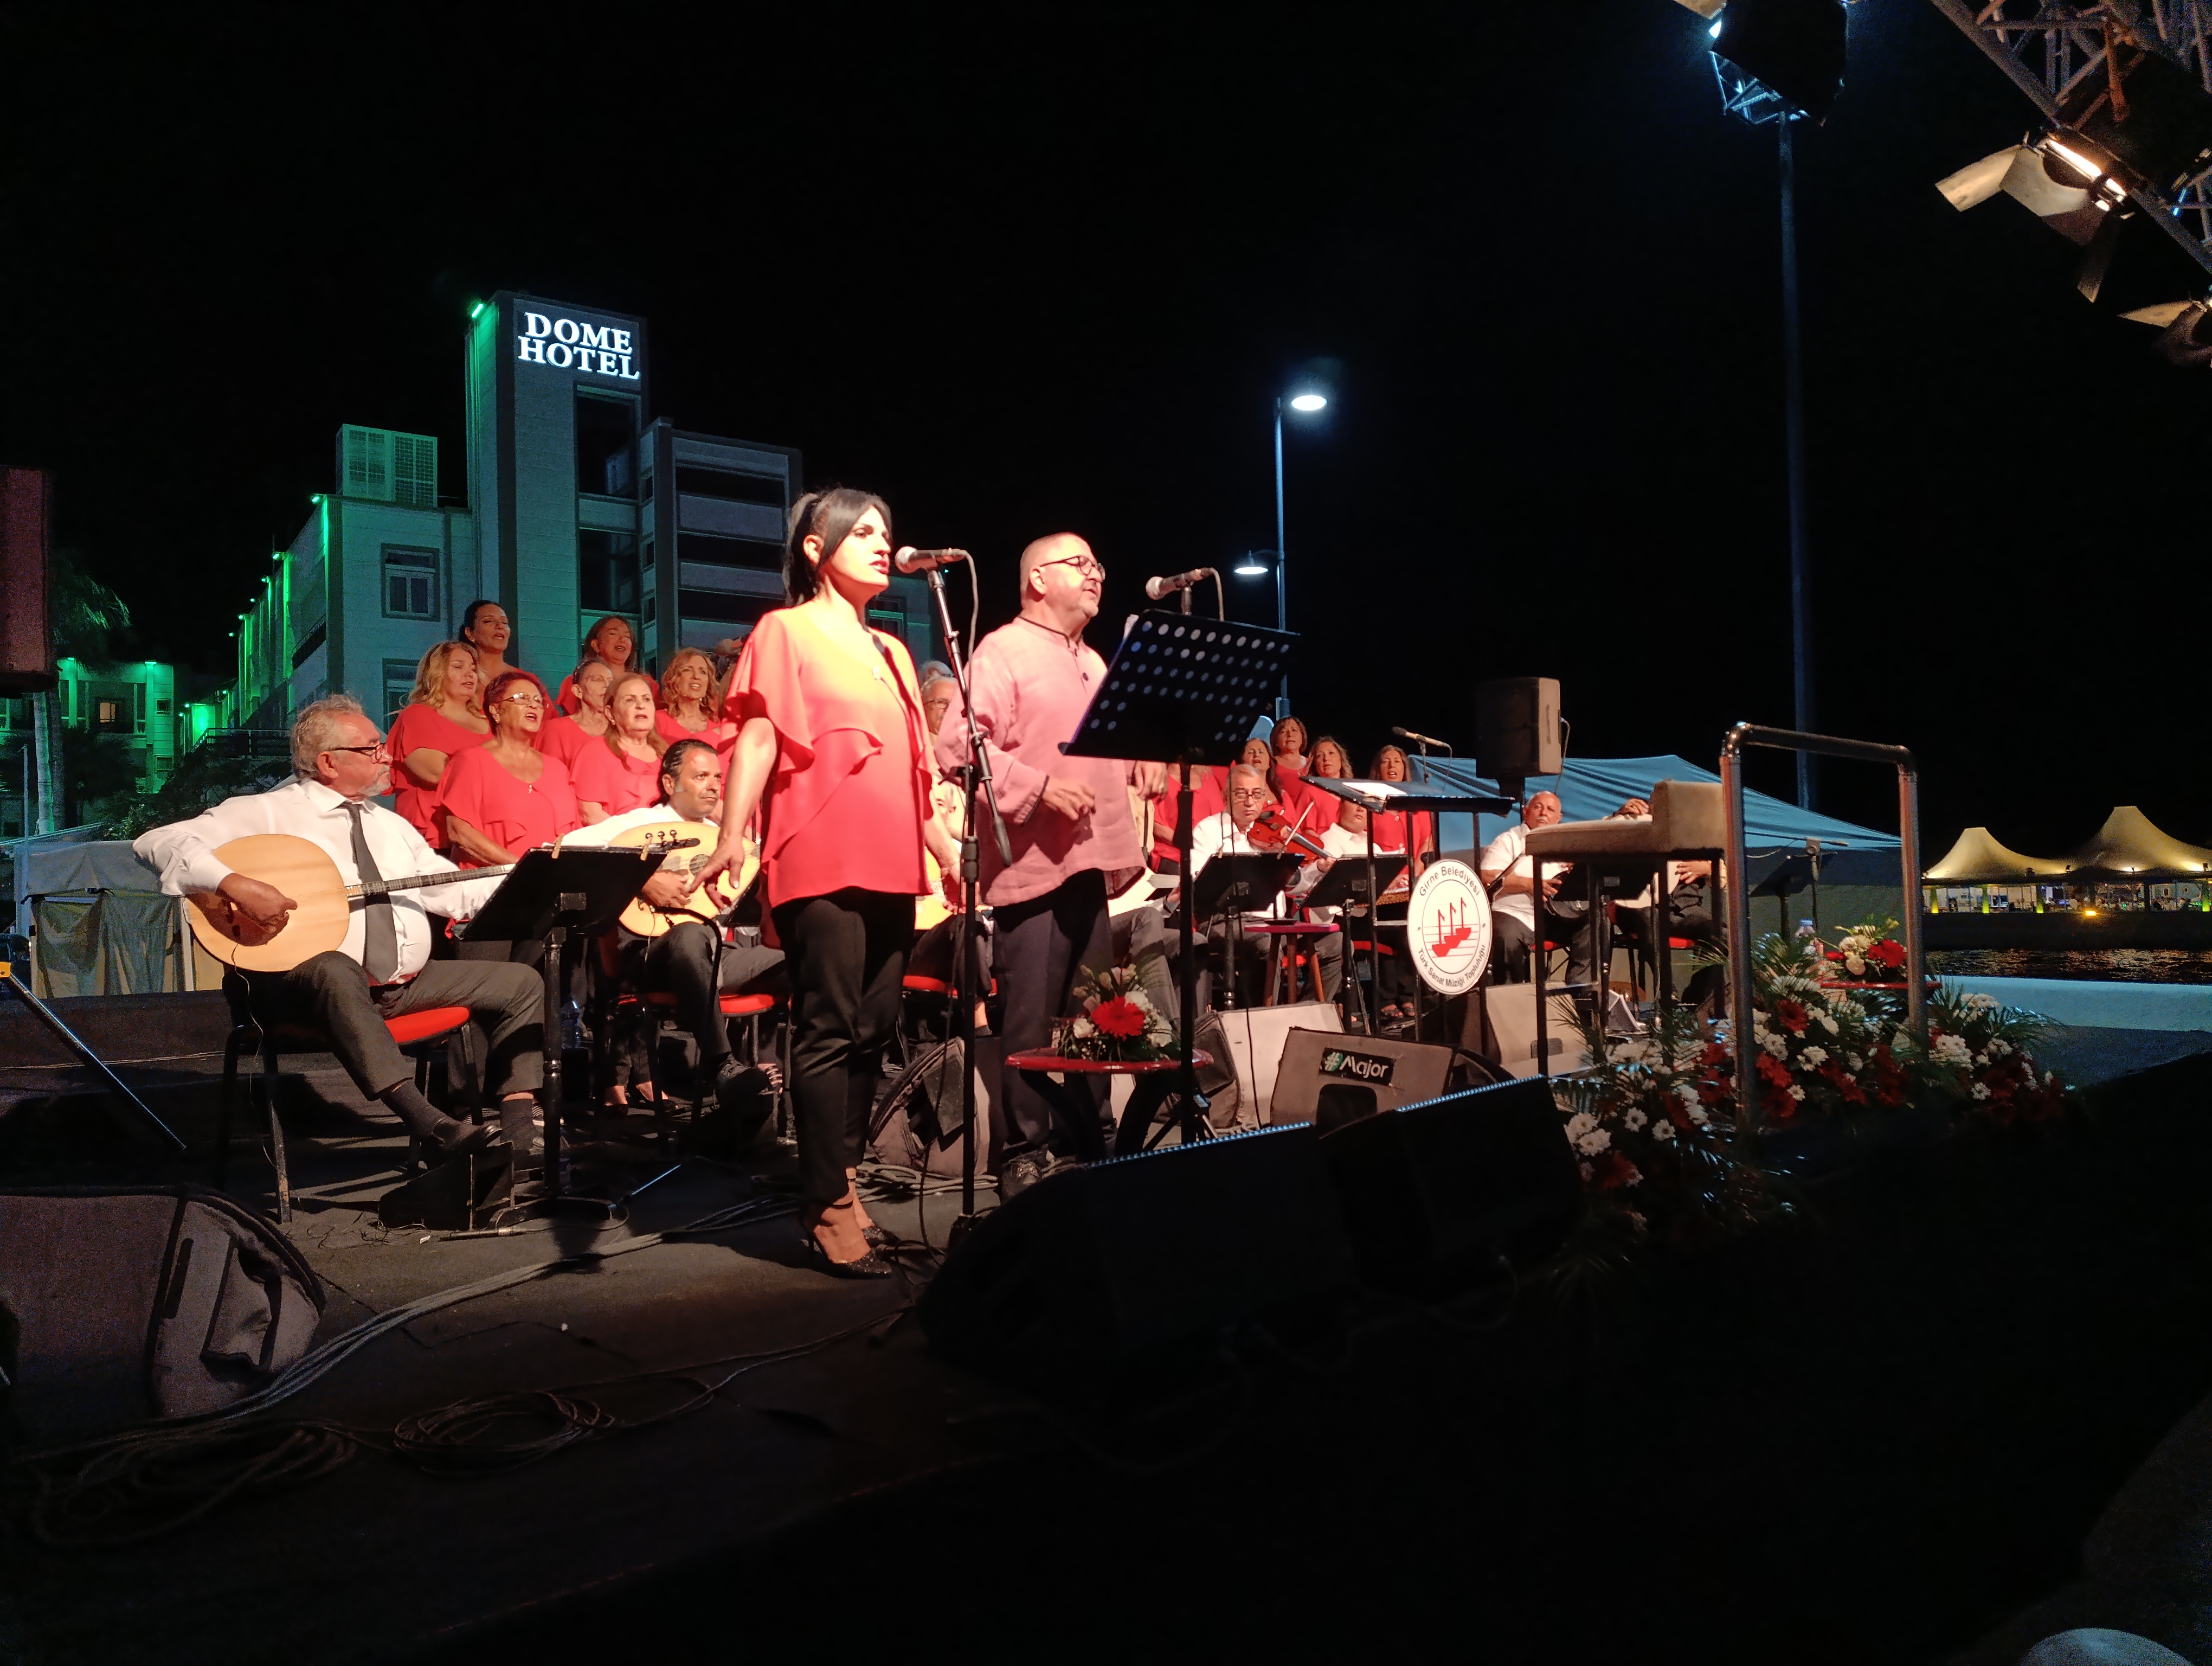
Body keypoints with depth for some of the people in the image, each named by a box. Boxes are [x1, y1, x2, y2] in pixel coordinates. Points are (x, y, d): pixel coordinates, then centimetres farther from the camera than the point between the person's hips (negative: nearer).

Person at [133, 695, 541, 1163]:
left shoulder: (391, 824, 22)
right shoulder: (269, 813, -1)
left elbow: (456, 891, 20)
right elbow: (158, 842, -10)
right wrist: (236, 885, -26)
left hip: (407, 983, 8)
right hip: (304, 983, -7)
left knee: (520, 982, -2)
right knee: (335, 970, -42)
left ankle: (517, 1126, -11)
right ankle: (433, 1125, -50)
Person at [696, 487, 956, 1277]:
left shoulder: (890, 651, 21)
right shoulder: (787, 631, 1)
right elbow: (757, 738, -9)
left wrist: (949, 849, 24)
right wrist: (733, 835, -22)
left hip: (890, 863, 7)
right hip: (822, 859, -7)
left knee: (873, 1029, 8)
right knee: (830, 1032, -7)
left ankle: (839, 1182, 20)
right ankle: (828, 1212, 0)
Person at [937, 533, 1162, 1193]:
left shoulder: (1093, 662, 22)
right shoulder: (1003, 651, -6)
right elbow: (959, 744, -17)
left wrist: (1143, 764, 11)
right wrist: (1039, 787, -22)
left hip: (1087, 863, 8)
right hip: (1032, 863, -8)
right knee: (1030, 1023, -4)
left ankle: (1088, 1142, 24)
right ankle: (1025, 1156, 7)